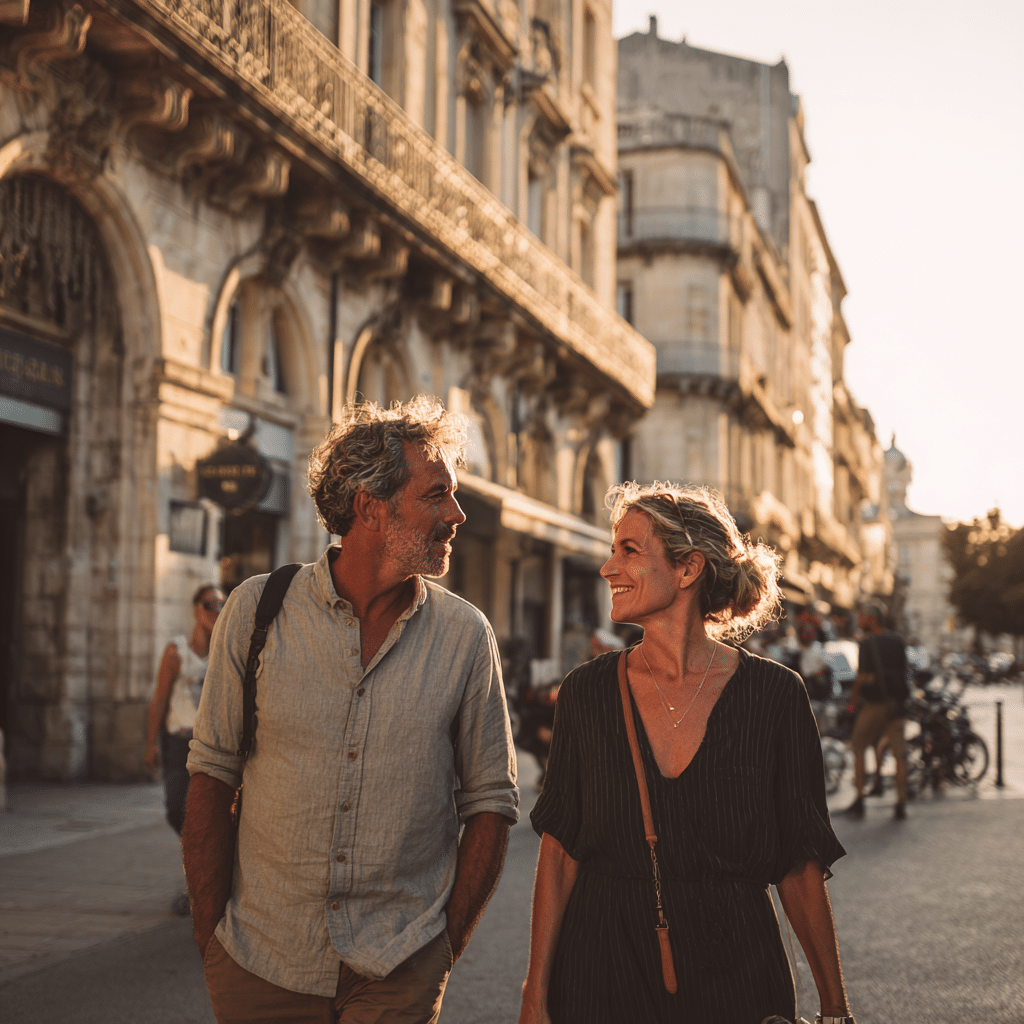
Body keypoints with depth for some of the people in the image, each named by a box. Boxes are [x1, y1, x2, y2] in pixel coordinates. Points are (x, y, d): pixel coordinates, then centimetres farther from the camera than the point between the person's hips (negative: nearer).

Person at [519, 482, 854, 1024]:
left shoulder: (773, 694, -8)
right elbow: (560, 848, 0)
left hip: (733, 971, -1)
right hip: (603, 972, 1)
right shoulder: (588, 691, -3)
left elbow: (801, 863, -3)